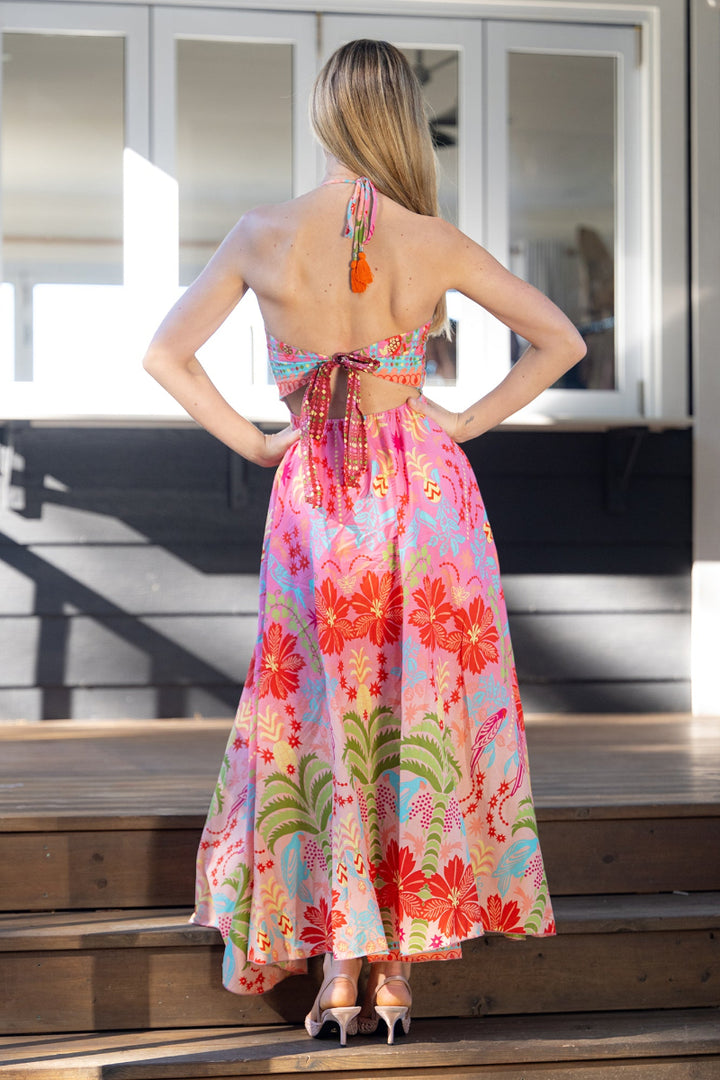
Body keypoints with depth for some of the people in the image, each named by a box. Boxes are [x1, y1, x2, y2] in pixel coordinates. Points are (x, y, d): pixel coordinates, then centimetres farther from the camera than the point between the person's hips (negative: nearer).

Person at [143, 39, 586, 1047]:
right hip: (425, 491, 0)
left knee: (322, 725, 10)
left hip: (313, 498, 0)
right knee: (423, 721, 8)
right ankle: (397, 974, 12)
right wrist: (468, 422, 3)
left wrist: (251, 438, 4)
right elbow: (561, 340, -2)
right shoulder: (435, 244, -6)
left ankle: (338, 977, 9)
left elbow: (165, 353, 0)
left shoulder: (262, 236, -5)